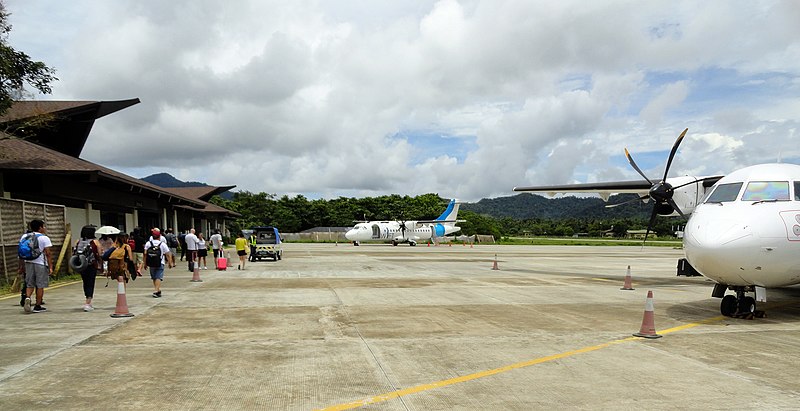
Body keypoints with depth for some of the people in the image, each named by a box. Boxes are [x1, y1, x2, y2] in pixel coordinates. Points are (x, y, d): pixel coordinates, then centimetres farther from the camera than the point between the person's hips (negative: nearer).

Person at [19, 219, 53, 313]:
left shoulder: (24, 237, 9)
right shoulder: (44, 238, -7)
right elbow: (48, 254, -11)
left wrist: (21, 266, 17)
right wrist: (50, 267, -9)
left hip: (28, 263, 5)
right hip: (41, 263, -5)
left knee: (29, 284, 15)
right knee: (40, 286, 4)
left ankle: (27, 298, -12)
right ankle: (37, 306, 8)